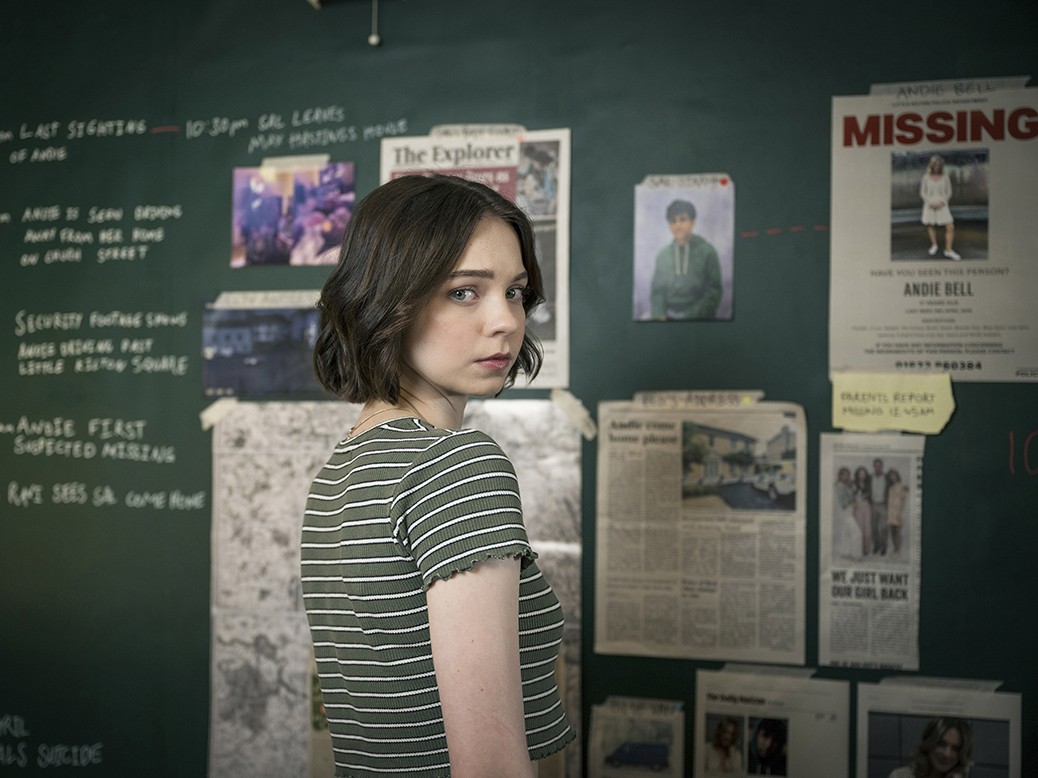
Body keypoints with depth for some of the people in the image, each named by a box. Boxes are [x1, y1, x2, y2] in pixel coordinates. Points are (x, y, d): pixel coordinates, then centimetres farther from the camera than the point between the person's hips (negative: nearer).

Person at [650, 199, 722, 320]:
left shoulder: (706, 251, 1)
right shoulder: (663, 255, 9)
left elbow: (713, 291, -2)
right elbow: (657, 291, 12)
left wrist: (692, 316, -13)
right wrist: (659, 315, -6)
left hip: (698, 318, -2)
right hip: (670, 316, 2)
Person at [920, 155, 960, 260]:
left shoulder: (945, 177, 1)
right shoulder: (926, 177, 0)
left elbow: (949, 192, 4)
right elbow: (922, 192, 3)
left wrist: (942, 202, -10)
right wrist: (930, 202, -10)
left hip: (942, 206, 0)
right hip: (930, 206, 0)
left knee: (950, 227, -9)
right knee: (930, 226, 8)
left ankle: (948, 250, -2)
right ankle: (934, 245, 32)